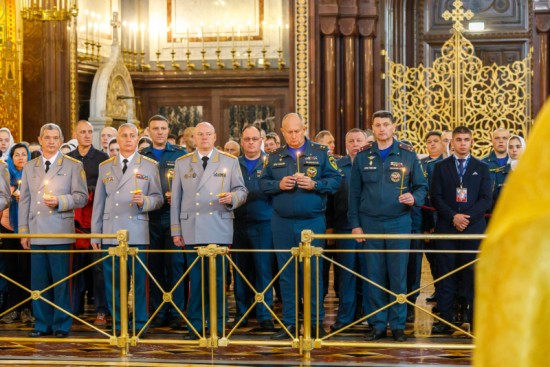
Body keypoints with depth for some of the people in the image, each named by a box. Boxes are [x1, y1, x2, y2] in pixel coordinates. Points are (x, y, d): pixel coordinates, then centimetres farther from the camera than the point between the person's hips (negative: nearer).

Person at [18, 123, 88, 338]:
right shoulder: (29, 167, 16)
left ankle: (61, 325, 5)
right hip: (36, 233, 4)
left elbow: (81, 197, -1)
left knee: (60, 280, -3)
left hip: (60, 233, -4)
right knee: (38, 280, 5)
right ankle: (42, 324, 12)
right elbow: (24, 200, 14)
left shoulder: (73, 166, 6)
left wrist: (59, 201, -16)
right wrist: (23, 231, 7)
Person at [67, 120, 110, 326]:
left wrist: (91, 195, -12)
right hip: (74, 218, 3)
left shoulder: (102, 158, 3)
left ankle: (101, 311, 1)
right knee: (76, 265, 5)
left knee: (99, 266, -3)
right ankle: (74, 309, 12)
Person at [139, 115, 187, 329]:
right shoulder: (141, 156, 12)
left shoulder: (180, 154, 7)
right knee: (154, 266, 4)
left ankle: (176, 313, 1)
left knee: (175, 263, -4)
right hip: (150, 217, 2)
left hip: (173, 216, -2)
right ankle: (158, 312, 11)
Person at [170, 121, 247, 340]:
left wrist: (233, 198, -15)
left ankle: (216, 326, 6)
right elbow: (176, 199, 11)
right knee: (195, 279, 3)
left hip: (219, 230, -1)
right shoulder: (182, 163, 13)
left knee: (216, 278, 0)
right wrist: (176, 230, 6)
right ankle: (195, 326, 9)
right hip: (191, 231, 1)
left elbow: (241, 190, 9)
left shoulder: (230, 162, 9)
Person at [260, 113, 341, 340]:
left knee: (313, 271, 1)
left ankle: (317, 321, 9)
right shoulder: (275, 157, 11)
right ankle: (289, 323, 12)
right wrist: (278, 185, -9)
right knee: (286, 273, 6)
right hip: (282, 222, 3)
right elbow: (263, 183, 9)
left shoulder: (320, 153, 3)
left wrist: (314, 184, -15)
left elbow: (335, 181, 0)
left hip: (312, 221, -2)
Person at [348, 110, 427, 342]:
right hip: (370, 223, 1)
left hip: (398, 221, -1)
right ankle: (378, 324, 10)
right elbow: (354, 192, 8)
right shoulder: (363, 156, 7)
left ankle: (398, 325, 8)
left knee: (398, 275, 0)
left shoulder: (407, 154, 3)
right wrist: (355, 223, 3)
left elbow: (421, 186, 7)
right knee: (374, 276, 3)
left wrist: (414, 198, -15)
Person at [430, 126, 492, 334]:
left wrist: (467, 217, -11)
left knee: (473, 276, -1)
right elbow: (435, 197, 2)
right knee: (446, 276, -1)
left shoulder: (481, 168, 12)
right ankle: (445, 321, 3)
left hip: (474, 228, 0)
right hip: (446, 229, 0)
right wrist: (453, 217, -12)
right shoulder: (441, 167, 11)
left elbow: (486, 199, 3)